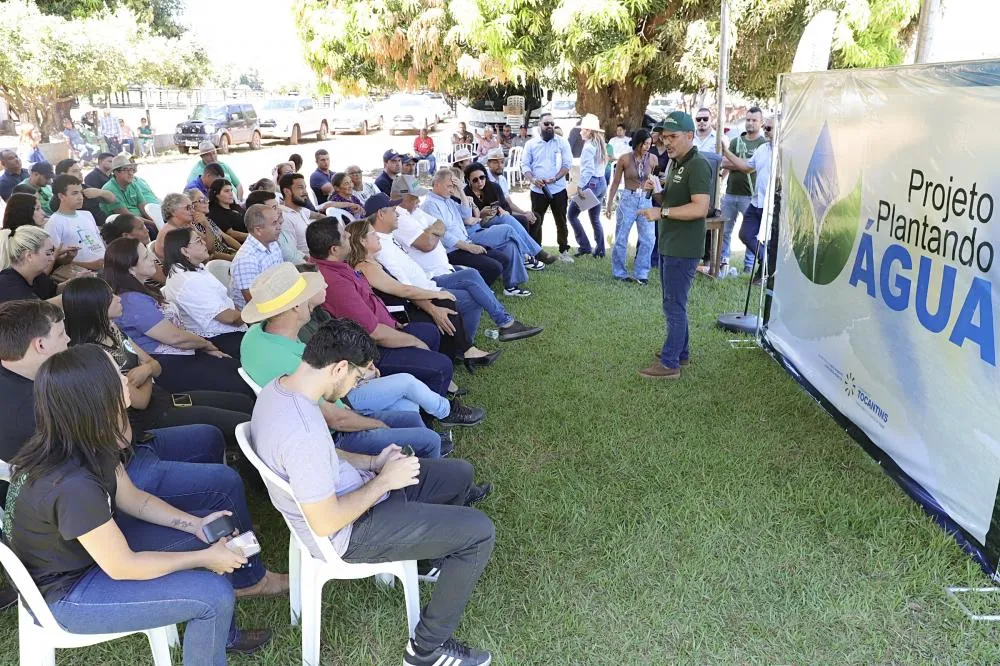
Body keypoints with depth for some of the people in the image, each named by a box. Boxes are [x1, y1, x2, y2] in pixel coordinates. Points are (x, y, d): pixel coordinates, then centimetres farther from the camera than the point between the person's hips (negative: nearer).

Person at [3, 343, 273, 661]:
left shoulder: (88, 442, -12)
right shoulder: (72, 485, -38)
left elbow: (131, 498, 4)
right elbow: (123, 567, -26)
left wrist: (196, 525, -6)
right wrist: (206, 558, -16)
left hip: (95, 540, 9)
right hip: (65, 591, -8)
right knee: (213, 593, -16)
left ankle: (224, 635, 30)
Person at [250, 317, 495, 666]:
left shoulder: (279, 387, -5)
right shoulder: (304, 434, -36)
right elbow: (326, 524, -28)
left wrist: (372, 462, 0)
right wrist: (384, 481, -17)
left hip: (340, 493, 9)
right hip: (349, 532, -9)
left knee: (460, 473, 17)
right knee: (478, 532, -9)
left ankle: (442, 547, 47)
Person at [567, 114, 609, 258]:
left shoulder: (588, 147, -13)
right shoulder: (599, 145, 13)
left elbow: (588, 170, -21)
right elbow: (599, 166, 13)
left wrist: (581, 186, -22)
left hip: (591, 183, -9)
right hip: (601, 183, 9)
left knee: (572, 214, 3)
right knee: (595, 218, 13)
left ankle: (585, 246, 0)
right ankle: (600, 249, 14)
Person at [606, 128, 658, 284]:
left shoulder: (652, 159, 0)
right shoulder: (624, 159, -6)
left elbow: (656, 180, 12)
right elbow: (615, 183, 2)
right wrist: (609, 204, 4)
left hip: (646, 200, 2)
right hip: (628, 200, -2)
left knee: (648, 239, -2)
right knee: (621, 238, 5)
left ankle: (641, 273, 10)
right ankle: (619, 272, 19)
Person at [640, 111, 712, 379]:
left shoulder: (698, 166, -16)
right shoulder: (675, 164, 15)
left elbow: (700, 208, -26)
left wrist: (662, 212, -23)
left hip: (683, 249, -10)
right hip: (668, 246, 10)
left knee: (674, 306, -5)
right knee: (673, 303, 18)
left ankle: (669, 363, 2)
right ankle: (681, 353, 30)